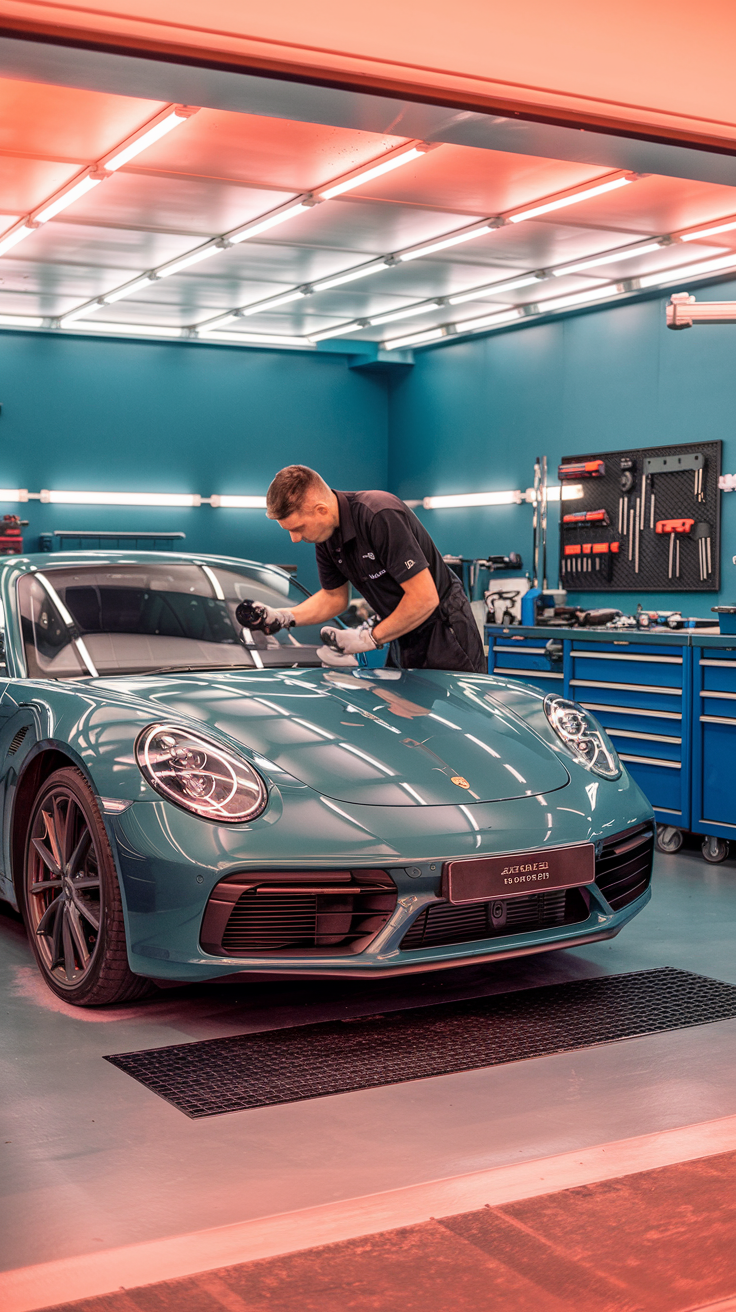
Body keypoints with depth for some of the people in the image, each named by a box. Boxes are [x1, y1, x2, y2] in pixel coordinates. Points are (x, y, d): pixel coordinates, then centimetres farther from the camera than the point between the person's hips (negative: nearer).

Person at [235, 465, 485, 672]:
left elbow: (425, 598, -29)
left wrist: (368, 638, -21)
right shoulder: (327, 535, -1)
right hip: (402, 642, 8)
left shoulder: (380, 516, -28)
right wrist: (280, 618, 0)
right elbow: (333, 597, 15)